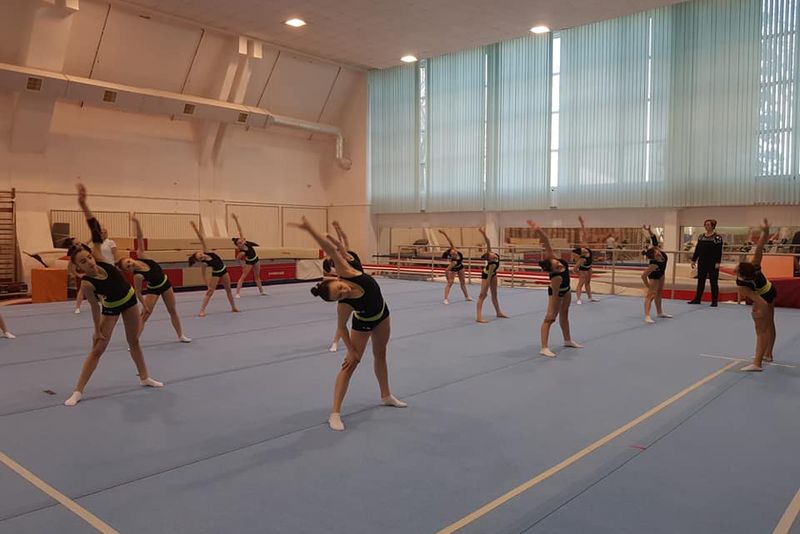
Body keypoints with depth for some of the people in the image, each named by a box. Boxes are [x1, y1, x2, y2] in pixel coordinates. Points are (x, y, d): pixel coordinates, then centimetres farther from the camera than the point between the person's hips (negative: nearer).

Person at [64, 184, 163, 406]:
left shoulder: (98, 257, -21)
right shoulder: (87, 283, -28)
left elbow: (96, 230, -30)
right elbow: (95, 308, -16)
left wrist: (84, 204, -42)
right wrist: (97, 330, -8)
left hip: (129, 300, 4)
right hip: (111, 309, -4)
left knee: (134, 341, 17)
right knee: (97, 348, -1)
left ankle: (144, 377, 31)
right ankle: (78, 391, 7)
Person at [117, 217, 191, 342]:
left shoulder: (140, 255, -16)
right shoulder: (138, 275, -27)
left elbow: (139, 238, -20)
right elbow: (138, 293, -19)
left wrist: (137, 223, -32)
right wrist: (145, 306, -17)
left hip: (165, 284, 6)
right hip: (153, 290, -6)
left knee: (173, 310, 15)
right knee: (144, 315, -7)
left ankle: (181, 336, 28)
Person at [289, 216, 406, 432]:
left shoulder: (347, 273, -32)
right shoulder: (344, 305, -36)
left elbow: (331, 249, -38)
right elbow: (342, 328, -19)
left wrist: (310, 229, -47)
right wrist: (351, 350, -16)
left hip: (382, 315, 5)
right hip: (363, 324, -5)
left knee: (380, 355, 20)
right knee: (350, 364, -6)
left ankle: (386, 396, 40)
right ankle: (335, 413, -3)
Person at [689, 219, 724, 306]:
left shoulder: (717, 237, -7)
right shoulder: (701, 236, 10)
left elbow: (719, 251, -13)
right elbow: (697, 249, 12)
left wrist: (718, 262, -19)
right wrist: (693, 260, 9)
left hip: (713, 263, -5)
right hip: (702, 262, 5)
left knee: (714, 282, 1)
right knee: (700, 281, 10)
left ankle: (714, 301, 6)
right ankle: (697, 299, 17)